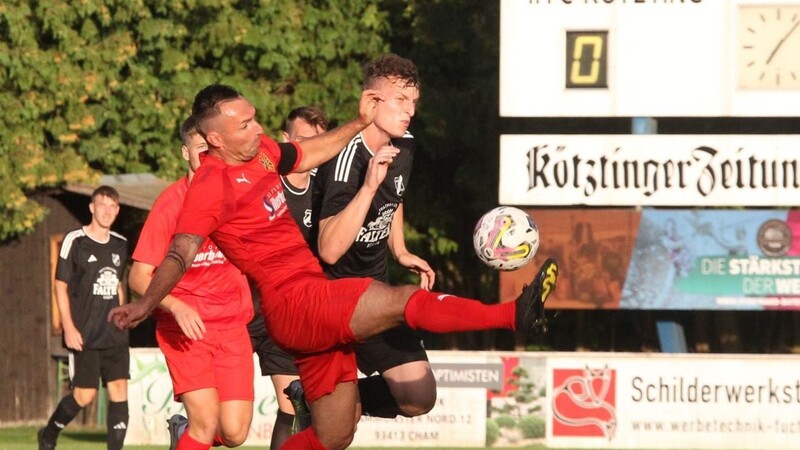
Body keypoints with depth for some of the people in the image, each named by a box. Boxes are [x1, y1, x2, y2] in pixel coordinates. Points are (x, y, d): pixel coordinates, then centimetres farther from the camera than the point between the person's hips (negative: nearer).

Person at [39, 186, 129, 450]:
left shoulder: (120, 245, 11)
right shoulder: (75, 241, -5)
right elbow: (60, 286, -5)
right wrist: (69, 327, -12)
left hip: (114, 335, 5)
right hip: (84, 335, -5)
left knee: (119, 389, -6)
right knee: (84, 394, -5)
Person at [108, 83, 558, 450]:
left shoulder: (261, 150, 10)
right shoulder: (212, 185, -14)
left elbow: (312, 152, 30)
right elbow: (180, 254, -24)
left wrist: (360, 123, 23)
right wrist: (147, 303, -40)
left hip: (319, 306, 9)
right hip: (294, 304, -9)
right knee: (406, 301, -21)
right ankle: (516, 314, -26)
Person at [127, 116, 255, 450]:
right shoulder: (171, 203, -10)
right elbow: (139, 276, -11)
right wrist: (176, 306, -28)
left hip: (232, 326, 3)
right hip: (183, 328, -3)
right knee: (207, 421, -19)